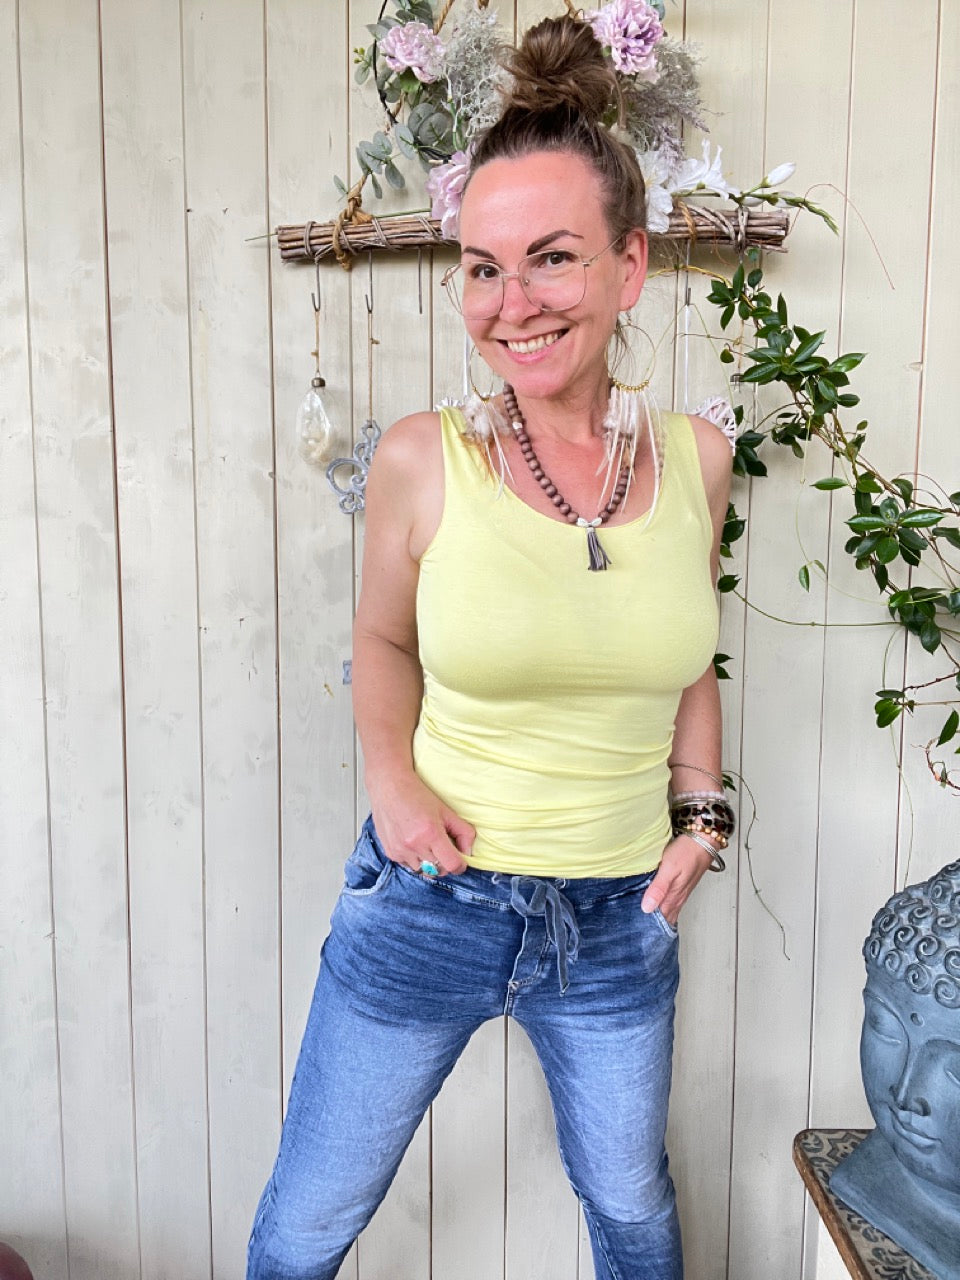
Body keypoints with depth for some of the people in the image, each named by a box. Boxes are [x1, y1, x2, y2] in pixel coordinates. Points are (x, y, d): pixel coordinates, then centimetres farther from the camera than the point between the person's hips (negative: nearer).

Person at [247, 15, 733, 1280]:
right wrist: (392, 774, -12)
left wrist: (700, 810, 0)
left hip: (621, 922, 3)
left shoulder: (695, 457, -5)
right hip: (428, 902, -2)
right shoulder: (424, 457, -14)